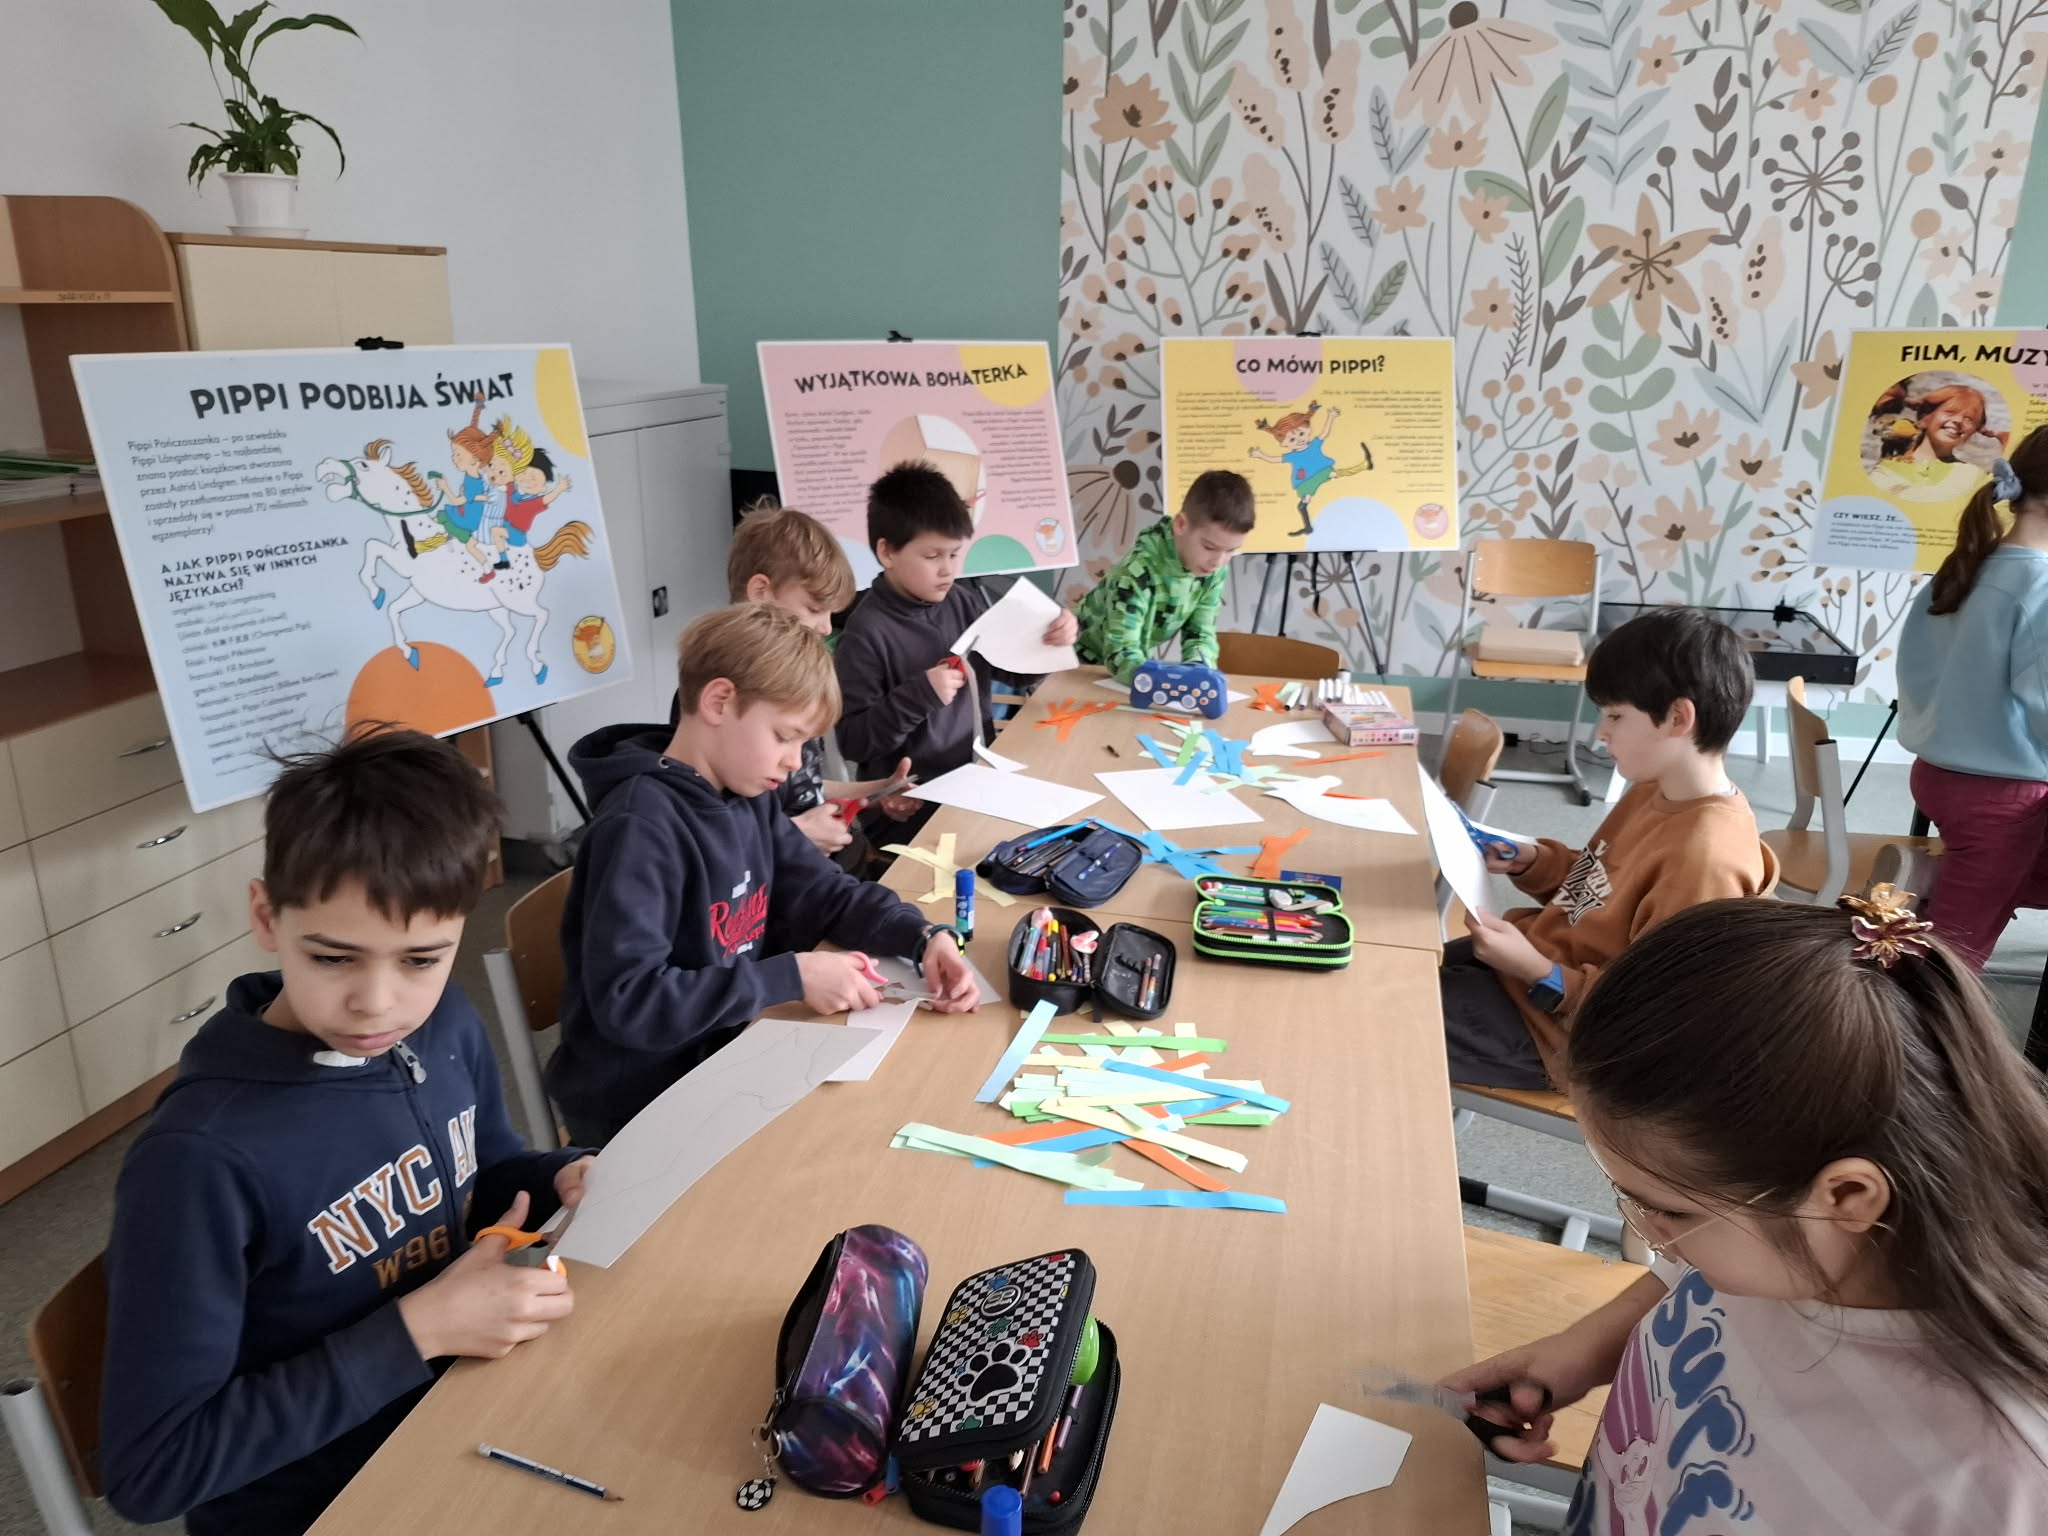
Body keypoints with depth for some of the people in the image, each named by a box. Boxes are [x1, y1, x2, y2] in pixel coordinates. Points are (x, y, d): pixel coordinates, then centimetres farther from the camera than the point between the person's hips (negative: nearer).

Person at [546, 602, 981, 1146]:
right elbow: (626, 1001, -28)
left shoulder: (747, 796, 2)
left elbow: (826, 892, 7)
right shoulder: (640, 827, -24)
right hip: (639, 1106, -7)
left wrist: (924, 936, -10)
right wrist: (790, 977, -27)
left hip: (725, 1057, 7)